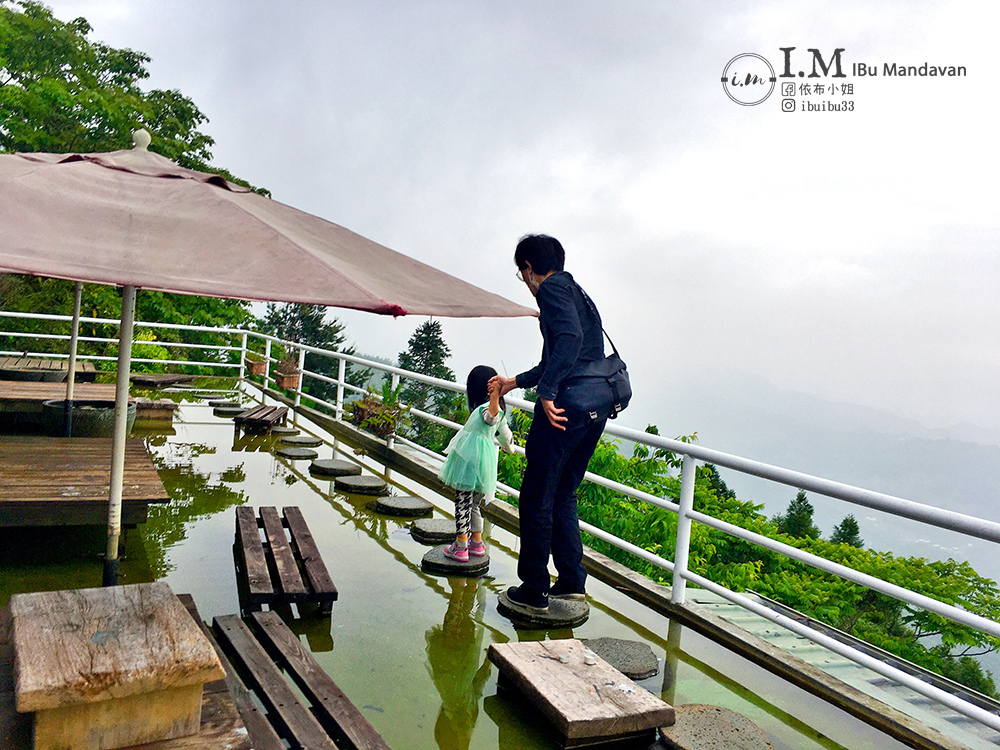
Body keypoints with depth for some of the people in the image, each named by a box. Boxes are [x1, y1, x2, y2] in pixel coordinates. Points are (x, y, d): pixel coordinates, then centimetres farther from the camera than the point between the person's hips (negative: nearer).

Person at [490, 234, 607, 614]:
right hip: (596, 409, 9)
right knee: (562, 497, 19)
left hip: (565, 406, -9)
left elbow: (570, 338, -23)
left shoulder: (553, 287, -3)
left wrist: (546, 391, -28)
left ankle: (533, 591, 11)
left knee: (536, 499, 2)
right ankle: (572, 582, 24)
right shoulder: (578, 293, 25)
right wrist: (515, 381, 44)